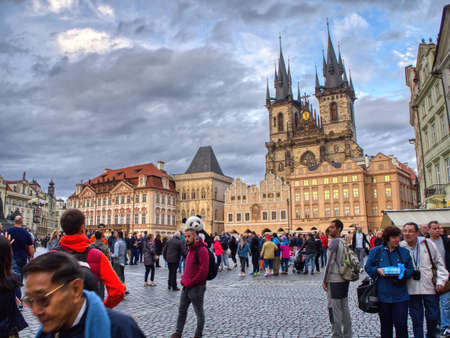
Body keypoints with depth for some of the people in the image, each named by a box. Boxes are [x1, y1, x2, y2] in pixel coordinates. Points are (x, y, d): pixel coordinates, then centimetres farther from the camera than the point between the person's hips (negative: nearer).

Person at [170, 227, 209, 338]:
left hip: (197, 287, -9)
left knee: (199, 312, 8)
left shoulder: (202, 250, -18)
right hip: (186, 286, 9)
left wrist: (191, 283, -17)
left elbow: (203, 271, -23)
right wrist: (183, 279, 9)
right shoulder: (190, 249, 10)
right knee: (182, 310, 16)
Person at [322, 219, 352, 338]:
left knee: (334, 309, -1)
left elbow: (330, 263, -17)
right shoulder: (345, 242, 10)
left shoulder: (334, 242, -16)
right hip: (345, 279, 9)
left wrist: (324, 280, -11)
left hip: (334, 280, -9)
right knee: (344, 307, 15)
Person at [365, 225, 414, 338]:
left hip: (400, 296, 0)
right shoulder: (376, 251, 1)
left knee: (401, 324, -2)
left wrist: (403, 273, -13)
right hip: (383, 295, 0)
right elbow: (368, 267, 5)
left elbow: (411, 270, 8)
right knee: (385, 325, 12)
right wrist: (378, 270, -14)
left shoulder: (404, 252, 5)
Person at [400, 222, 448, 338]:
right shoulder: (400, 247, -6)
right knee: (416, 319, 8)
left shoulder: (427, 243, -4)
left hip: (429, 288, 1)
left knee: (433, 317, 10)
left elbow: (439, 262, 5)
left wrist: (441, 280, -1)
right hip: (412, 289, 0)